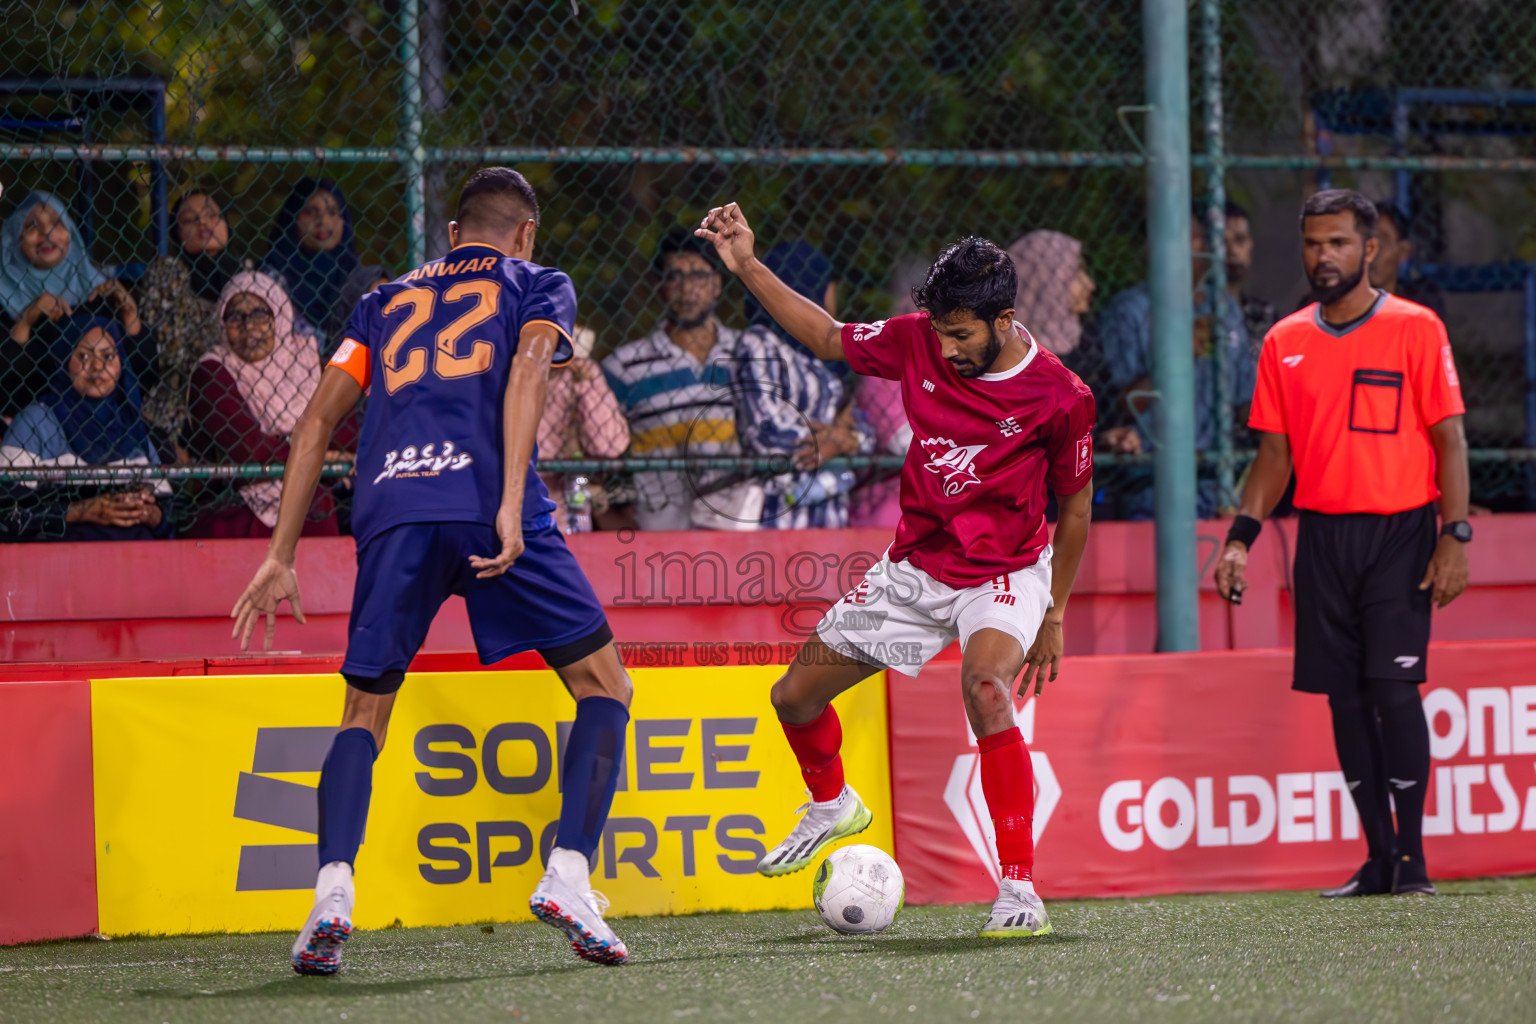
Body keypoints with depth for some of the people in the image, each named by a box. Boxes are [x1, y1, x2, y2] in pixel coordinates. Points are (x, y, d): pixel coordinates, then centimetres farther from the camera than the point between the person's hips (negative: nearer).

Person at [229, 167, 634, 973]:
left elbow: (317, 421, 21)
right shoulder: (539, 285, 21)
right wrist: (511, 505, -13)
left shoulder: (384, 303, 30)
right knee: (603, 684, 10)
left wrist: (281, 557, 20)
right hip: (485, 499, -3)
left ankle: (332, 889, -10)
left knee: (364, 716, 14)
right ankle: (567, 876, -6)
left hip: (390, 513, 3)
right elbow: (526, 373, -1)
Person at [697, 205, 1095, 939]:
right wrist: (747, 267, 2)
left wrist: (1054, 615, 1)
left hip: (1005, 575, -5)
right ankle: (832, 807, 44)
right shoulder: (919, 340, -8)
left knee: (985, 686, -36)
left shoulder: (1060, 397, -18)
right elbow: (828, 338, 10)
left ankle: (1019, 891, -33)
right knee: (795, 696, 9)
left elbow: (1075, 504, -4)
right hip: (915, 568, 6)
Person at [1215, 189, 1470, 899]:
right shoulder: (1285, 342, 10)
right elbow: (1276, 453, 13)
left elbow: (1450, 439, -4)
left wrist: (1454, 537, -12)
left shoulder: (1416, 329, -2)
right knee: (1345, 695, 3)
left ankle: (1412, 856, -7)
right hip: (1321, 538, 5)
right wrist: (1241, 538, 1)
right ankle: (1378, 859, 10)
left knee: (1393, 685, -13)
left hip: (1400, 533, -4)